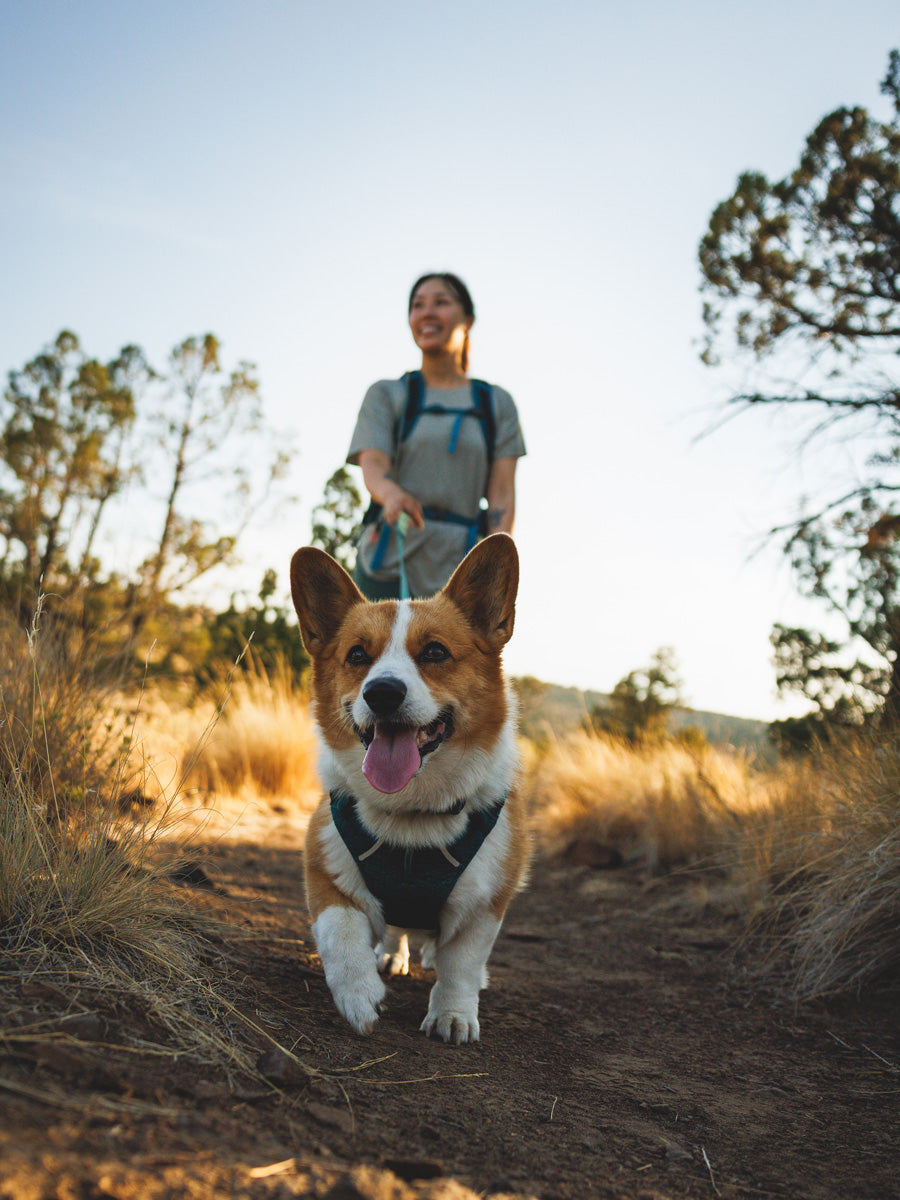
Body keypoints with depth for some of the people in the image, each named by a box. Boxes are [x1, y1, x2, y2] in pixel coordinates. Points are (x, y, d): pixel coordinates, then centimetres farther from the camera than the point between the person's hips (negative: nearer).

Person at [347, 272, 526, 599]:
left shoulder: (497, 403, 16)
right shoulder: (386, 395, 14)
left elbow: (502, 494, 7)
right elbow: (372, 468, -2)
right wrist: (392, 493, -27)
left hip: (459, 570, 1)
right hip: (389, 565, 0)